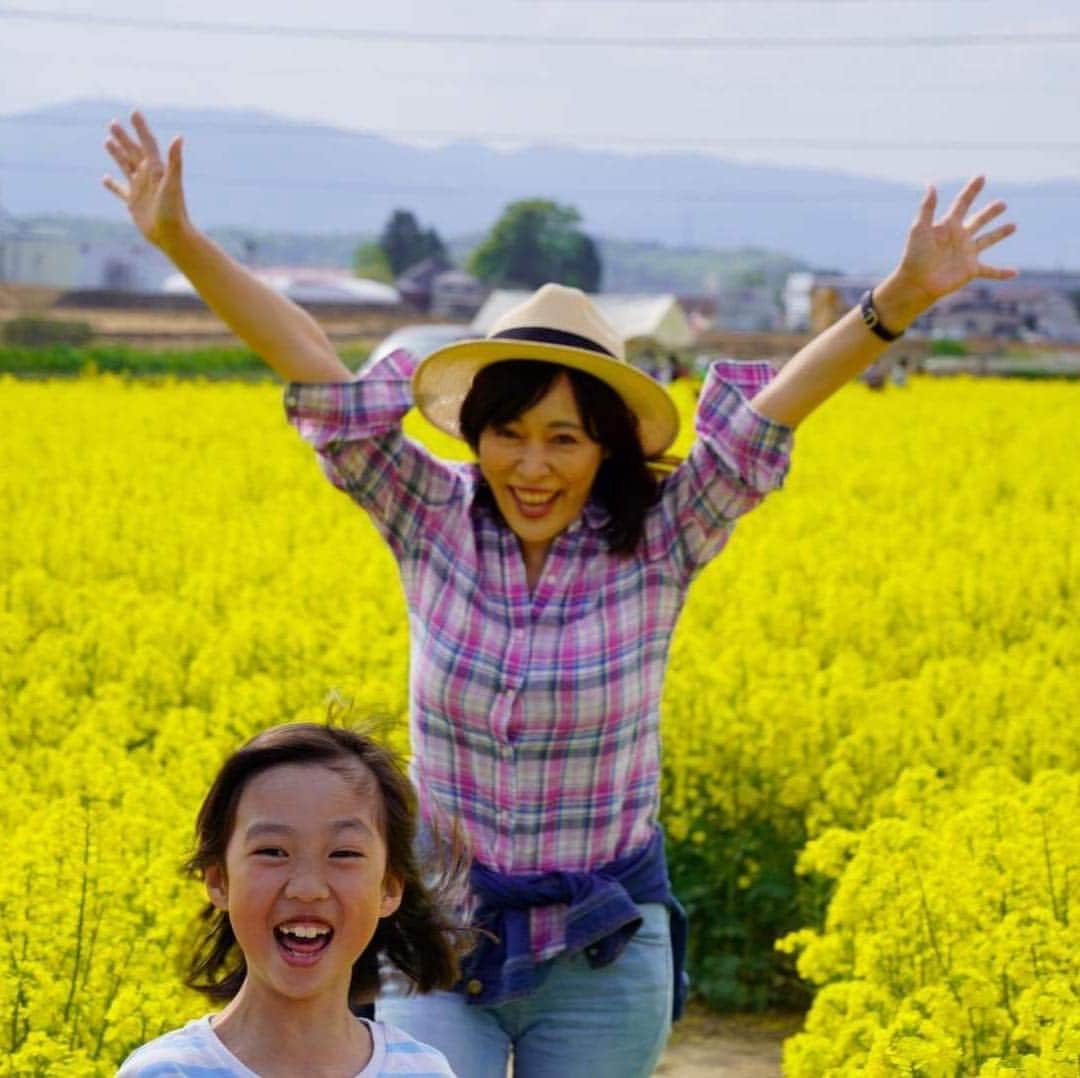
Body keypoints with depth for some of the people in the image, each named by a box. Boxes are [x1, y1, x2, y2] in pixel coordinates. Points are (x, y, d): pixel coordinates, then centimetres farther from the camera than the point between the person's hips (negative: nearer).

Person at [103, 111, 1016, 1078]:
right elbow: (311, 365, -11)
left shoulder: (656, 547, -9)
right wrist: (180, 238, -17)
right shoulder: (432, 523, -6)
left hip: (600, 959, 0)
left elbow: (781, 399, -19)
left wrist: (903, 297, -32)